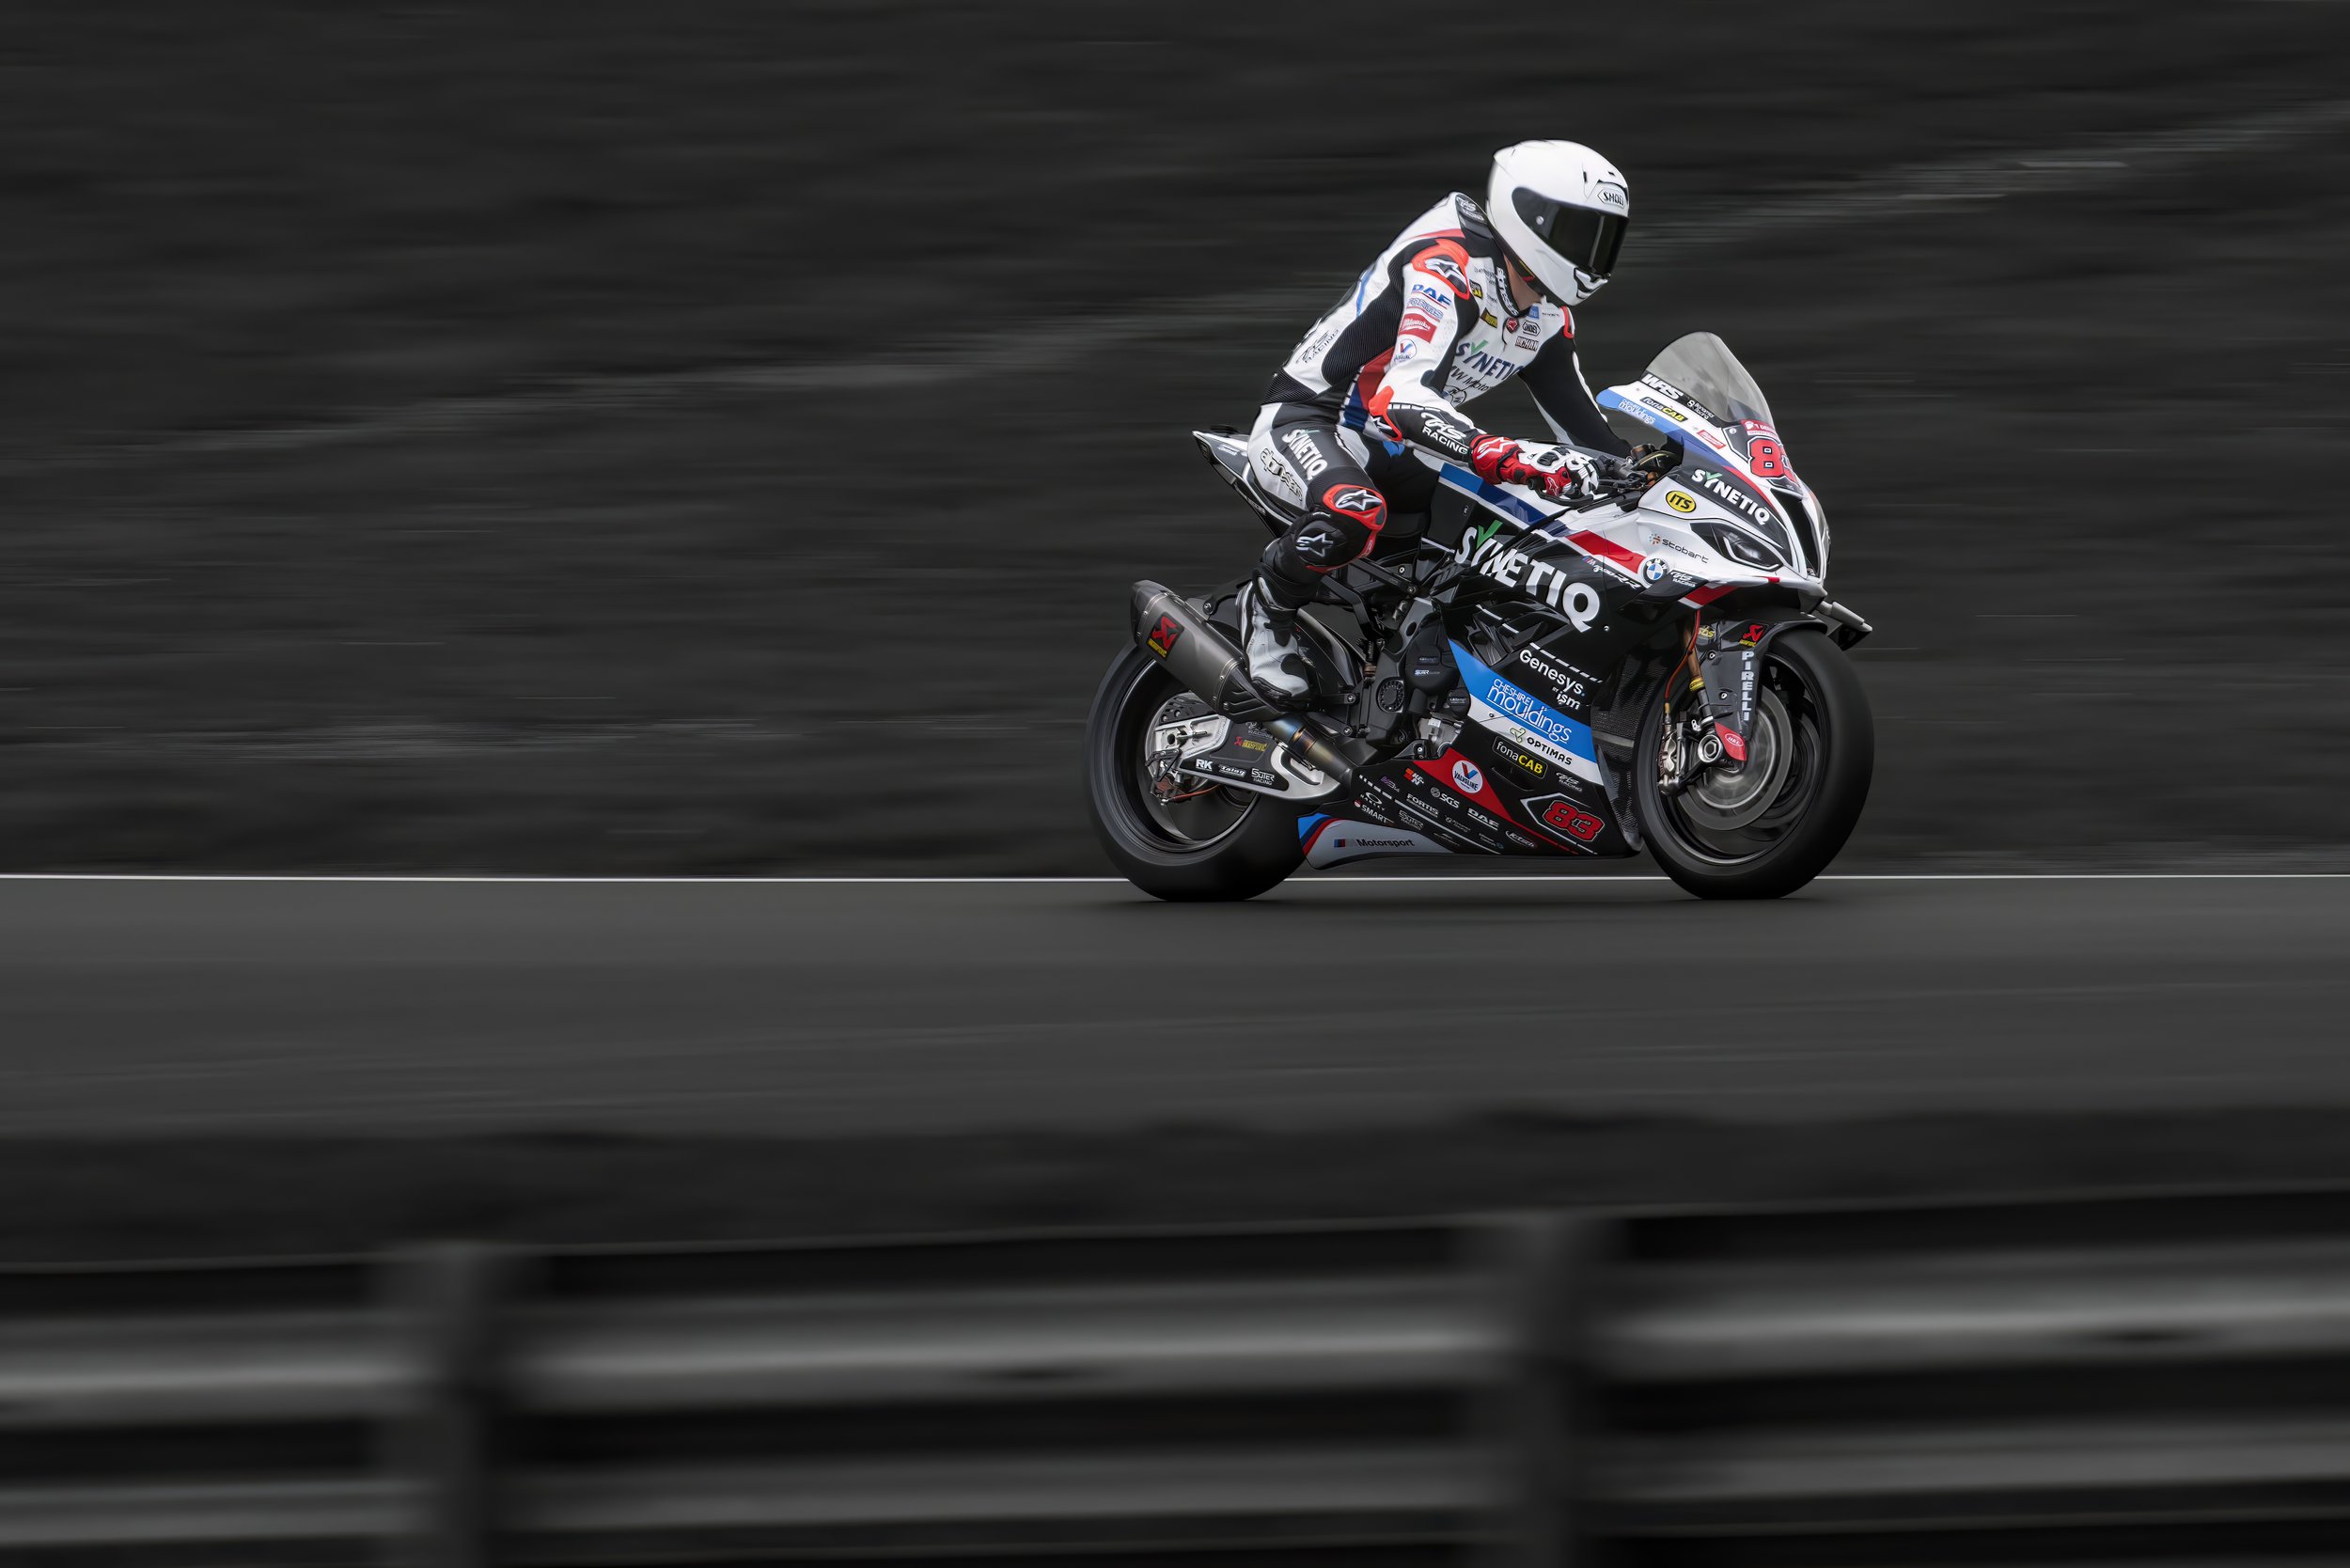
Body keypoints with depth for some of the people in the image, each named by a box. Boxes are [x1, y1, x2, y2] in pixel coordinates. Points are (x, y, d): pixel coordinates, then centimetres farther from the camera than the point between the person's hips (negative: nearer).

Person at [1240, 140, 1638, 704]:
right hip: (1305, 420, -9)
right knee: (1354, 515, -40)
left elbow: (1583, 427, 16)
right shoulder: (1447, 269, -26)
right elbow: (1403, 400, -40)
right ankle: (1269, 605, -12)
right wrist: (1513, 460, -52)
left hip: (1392, 448, 9)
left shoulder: (1546, 314, 4)